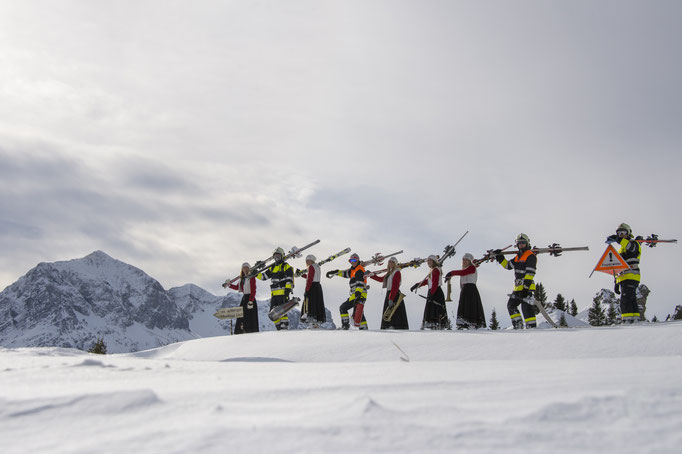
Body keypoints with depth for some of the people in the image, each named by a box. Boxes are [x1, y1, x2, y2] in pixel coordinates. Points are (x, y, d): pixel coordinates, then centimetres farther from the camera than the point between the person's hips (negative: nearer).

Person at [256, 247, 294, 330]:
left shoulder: (286, 267, 1)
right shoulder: (272, 268, 20)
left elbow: (289, 280, -8)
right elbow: (263, 276, 21)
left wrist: (287, 291, -18)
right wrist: (256, 274, 4)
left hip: (283, 293, -7)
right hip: (274, 294, 7)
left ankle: (284, 328, -13)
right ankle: (279, 329, 11)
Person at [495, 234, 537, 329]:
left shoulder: (531, 256, -8)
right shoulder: (518, 256, 19)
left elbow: (530, 273, -16)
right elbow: (508, 265, 28)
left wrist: (526, 287, -23)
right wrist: (499, 257, 19)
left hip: (527, 287, -9)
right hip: (517, 287, 9)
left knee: (526, 307, -14)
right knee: (511, 305, 12)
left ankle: (532, 327, -12)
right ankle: (518, 326, 15)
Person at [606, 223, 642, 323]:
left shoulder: (634, 243, 2)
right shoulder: (621, 250, 28)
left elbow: (631, 247, -26)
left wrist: (618, 239, -38)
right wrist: (616, 283, 24)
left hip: (631, 277, -9)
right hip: (623, 279, 9)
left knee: (626, 300, -18)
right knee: (631, 300, 8)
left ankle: (628, 320, -24)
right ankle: (635, 320, 9)